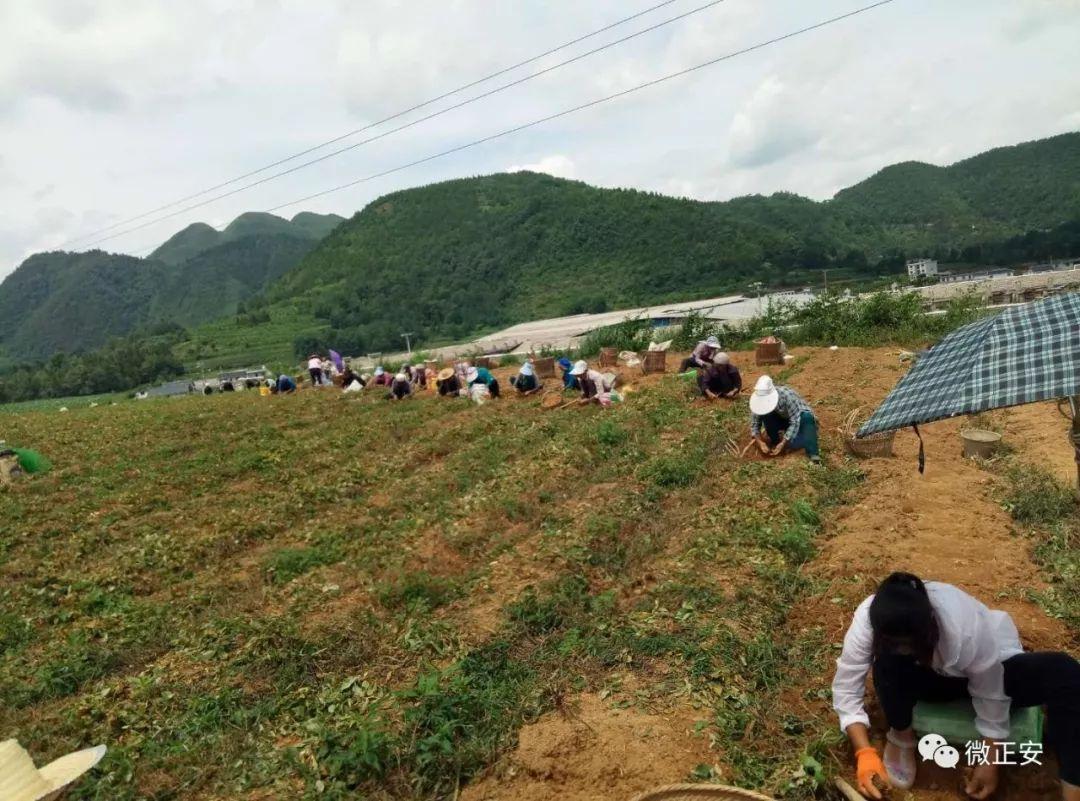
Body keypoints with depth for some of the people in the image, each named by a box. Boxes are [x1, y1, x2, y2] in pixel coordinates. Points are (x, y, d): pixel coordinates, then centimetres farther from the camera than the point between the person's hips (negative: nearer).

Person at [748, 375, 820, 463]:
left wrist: (783, 444, -37)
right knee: (765, 415, -27)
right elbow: (754, 424, -15)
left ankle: (812, 453, -33)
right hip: (781, 419, 3)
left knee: (807, 417, -38)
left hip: (799, 417, -3)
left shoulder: (787, 396, -35)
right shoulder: (759, 400, -22)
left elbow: (795, 422, -34)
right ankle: (775, 441, -9)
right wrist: (761, 442, -30)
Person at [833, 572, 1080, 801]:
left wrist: (990, 762, -15)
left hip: (991, 669, -1)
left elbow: (991, 697, -21)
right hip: (933, 677, 1)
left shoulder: (966, 629, -38)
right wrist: (865, 753, -32)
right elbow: (846, 690, -24)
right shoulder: (868, 620, -32)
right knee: (888, 663, -34)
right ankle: (901, 736, -8)